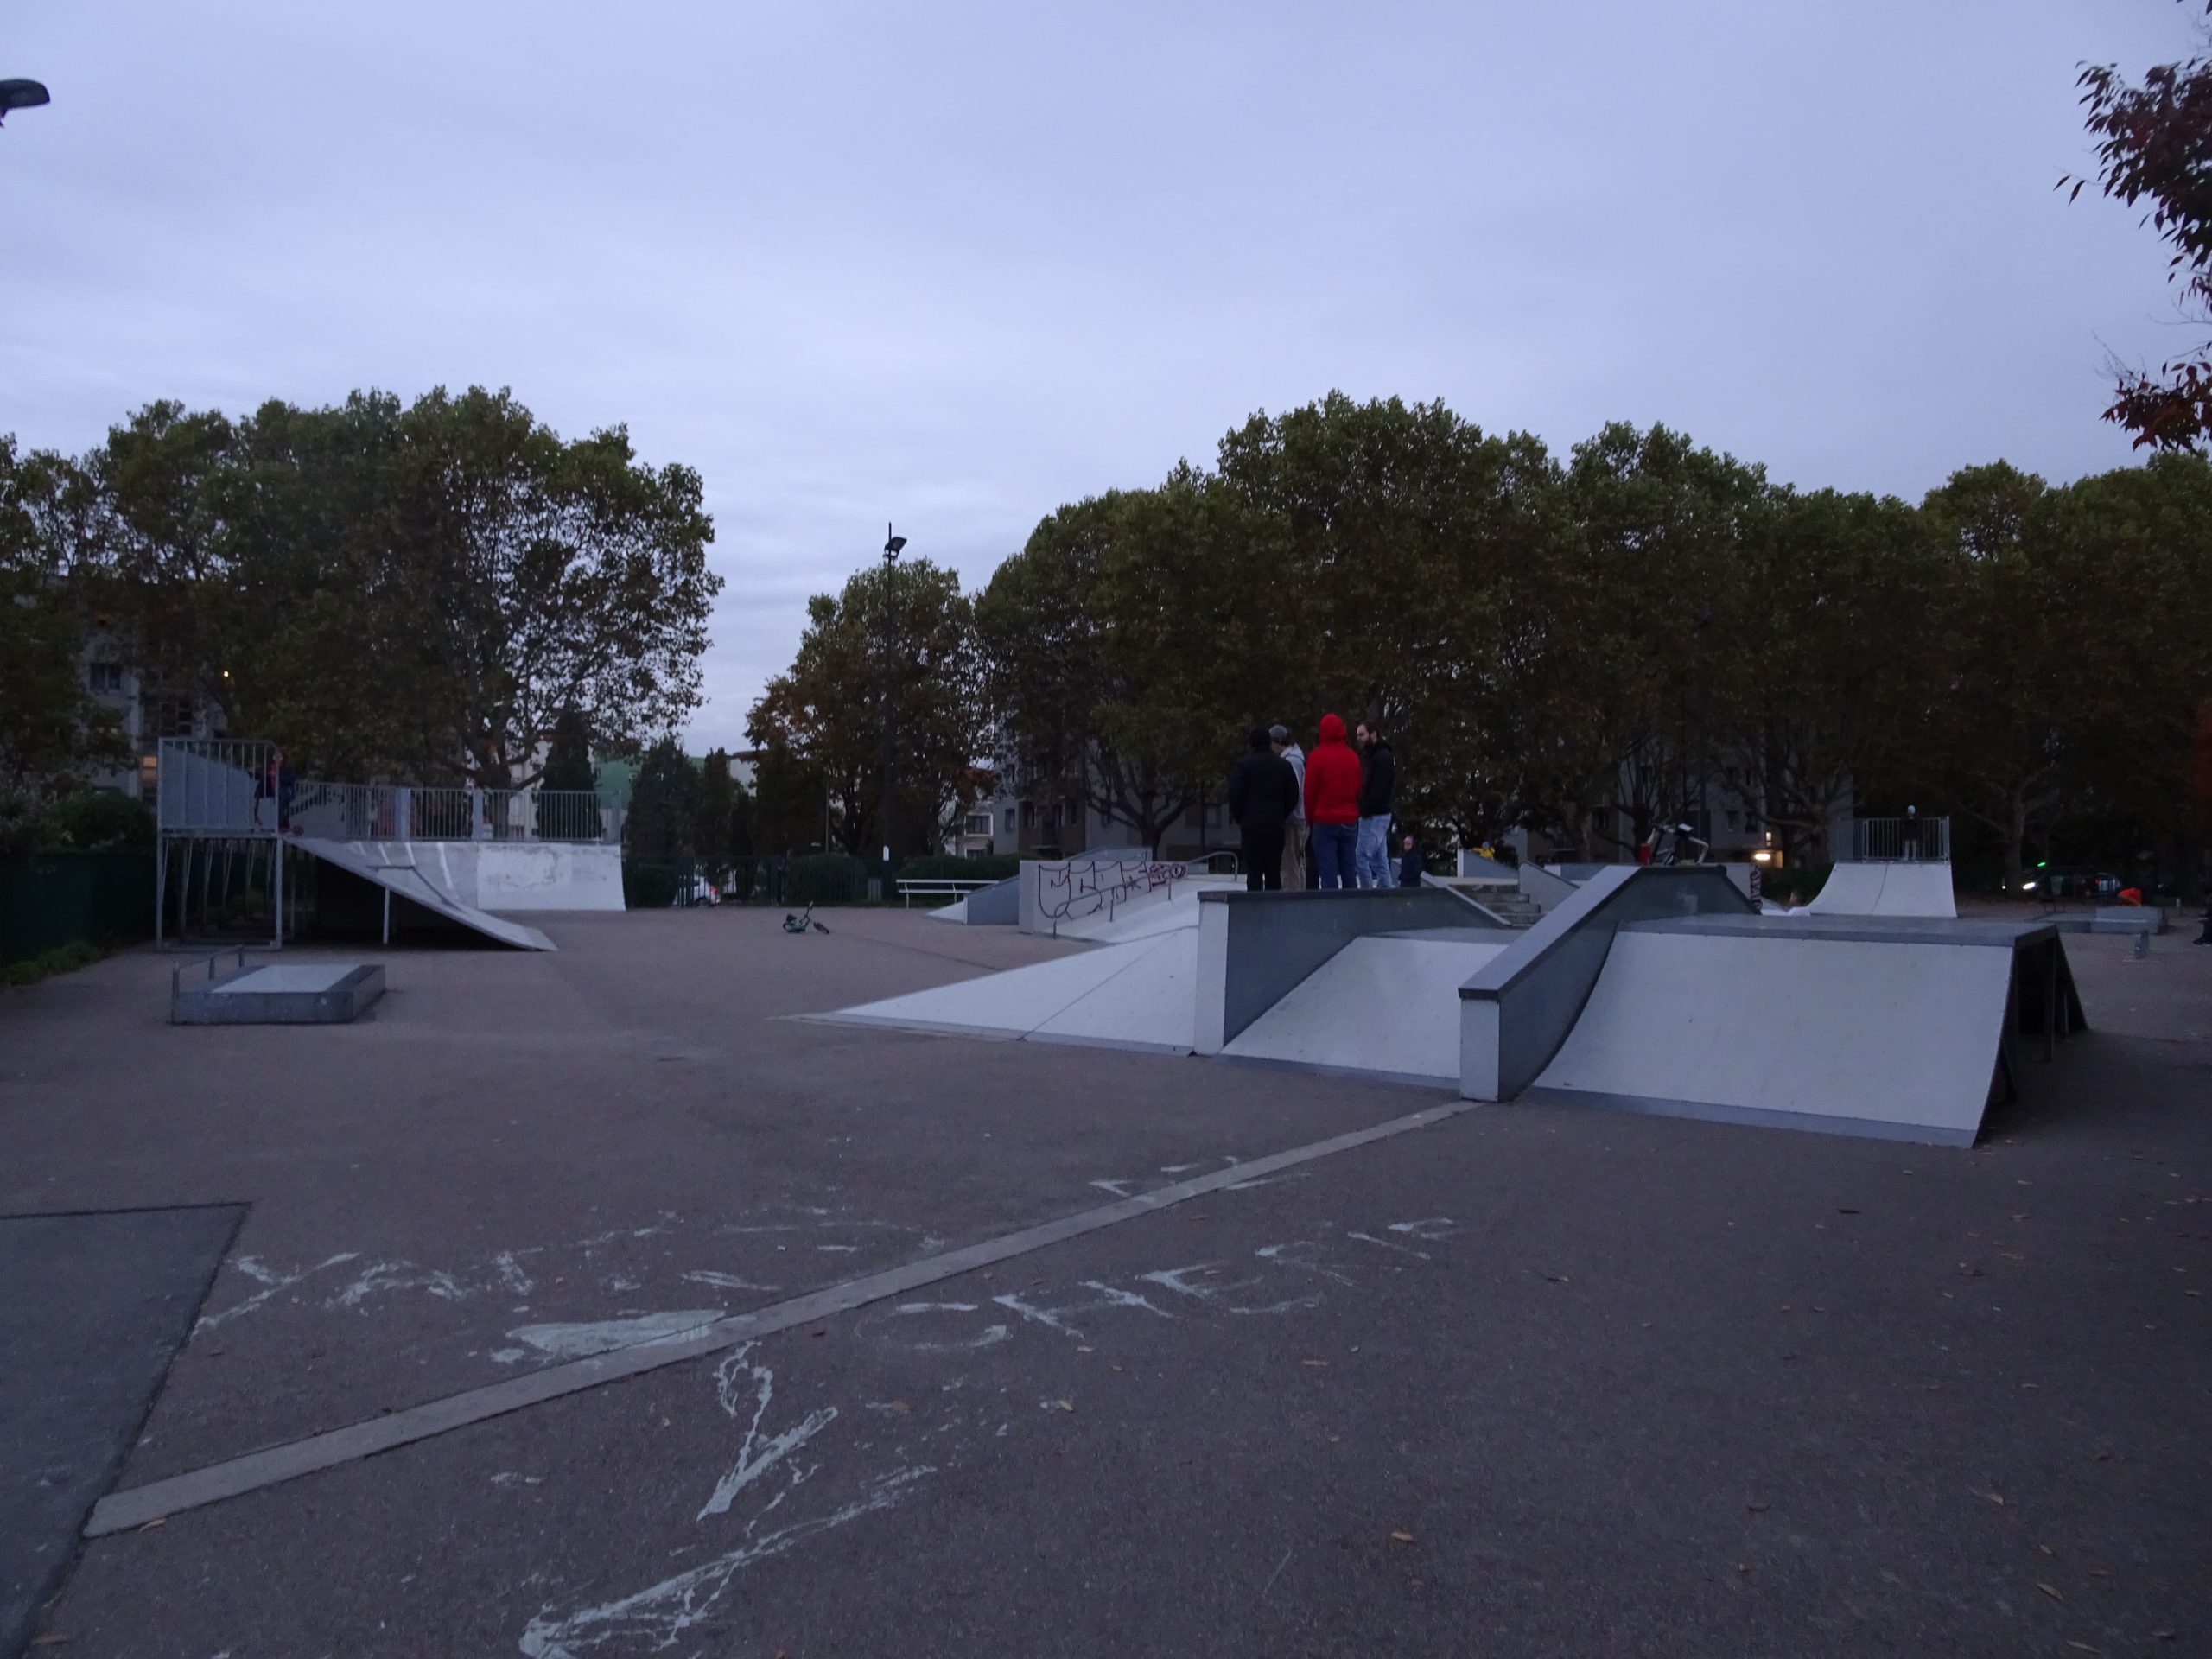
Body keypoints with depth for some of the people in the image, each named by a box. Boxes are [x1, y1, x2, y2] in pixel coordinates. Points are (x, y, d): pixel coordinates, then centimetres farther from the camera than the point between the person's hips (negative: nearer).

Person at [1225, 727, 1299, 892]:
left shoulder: (1243, 764, -5)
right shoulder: (1284, 765, 7)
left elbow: (1235, 794, -9)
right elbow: (1293, 796, 6)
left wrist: (1239, 818, 4)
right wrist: (1281, 815, 13)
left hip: (1251, 824, -3)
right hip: (1276, 825, 3)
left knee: (1253, 870, -2)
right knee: (1274, 870, 9)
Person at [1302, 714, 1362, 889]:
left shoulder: (1317, 756, -8)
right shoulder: (1353, 757, 6)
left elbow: (1310, 790, -6)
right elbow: (1358, 789, 11)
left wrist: (1310, 817, 4)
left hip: (1325, 821, -4)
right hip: (1350, 821, 4)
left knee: (1327, 869, -5)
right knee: (1348, 869, 10)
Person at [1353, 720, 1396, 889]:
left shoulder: (1383, 757, -13)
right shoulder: (1372, 755, 19)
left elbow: (1379, 788, -20)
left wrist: (1366, 810, -19)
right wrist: (1363, 810, 11)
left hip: (1375, 815, -10)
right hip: (1376, 814, 10)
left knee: (1361, 858, -11)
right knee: (1380, 859, 9)